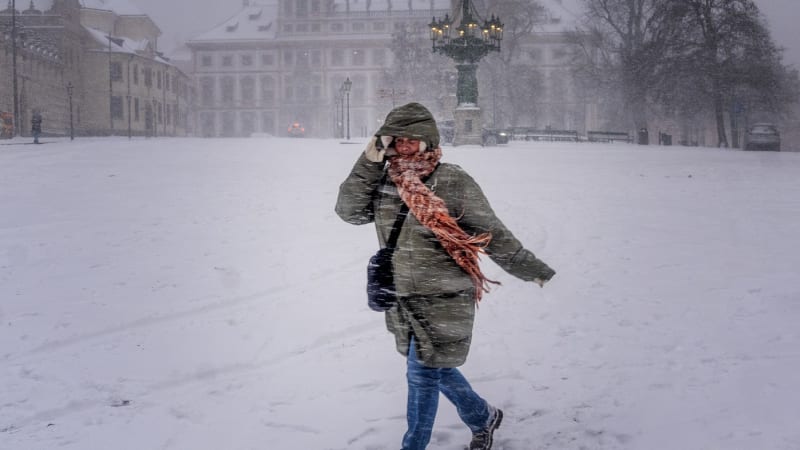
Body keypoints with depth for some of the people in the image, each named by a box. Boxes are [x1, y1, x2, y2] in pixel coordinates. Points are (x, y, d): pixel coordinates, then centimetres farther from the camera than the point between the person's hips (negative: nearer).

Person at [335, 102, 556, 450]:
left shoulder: (454, 183, -15)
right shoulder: (384, 181, 1)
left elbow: (493, 234, -8)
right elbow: (349, 211, -5)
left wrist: (531, 269, -1)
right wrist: (368, 164, -14)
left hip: (444, 300, -6)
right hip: (400, 300, 6)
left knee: (423, 374, -3)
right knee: (436, 369, 20)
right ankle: (483, 418, 44)